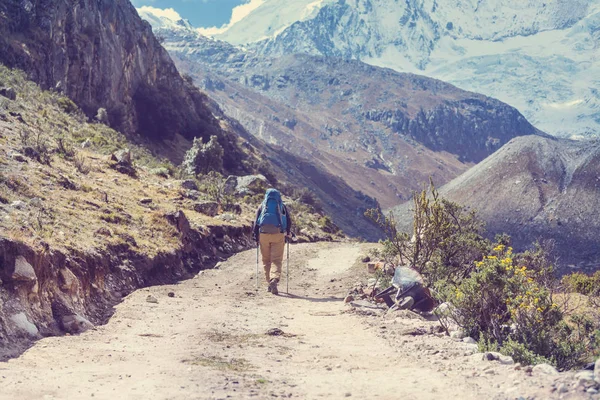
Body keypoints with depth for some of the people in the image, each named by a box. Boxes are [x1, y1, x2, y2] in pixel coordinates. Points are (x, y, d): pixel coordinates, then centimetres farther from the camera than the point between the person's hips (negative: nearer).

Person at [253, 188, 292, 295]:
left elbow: (256, 221, 5)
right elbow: (289, 221, 5)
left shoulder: (262, 206, 12)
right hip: (278, 234, -1)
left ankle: (270, 283, 13)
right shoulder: (282, 206, 12)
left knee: (266, 260, 12)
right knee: (277, 260, -2)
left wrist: (256, 236, 9)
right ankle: (274, 280, -25)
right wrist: (288, 234, 16)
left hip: (264, 234, 1)